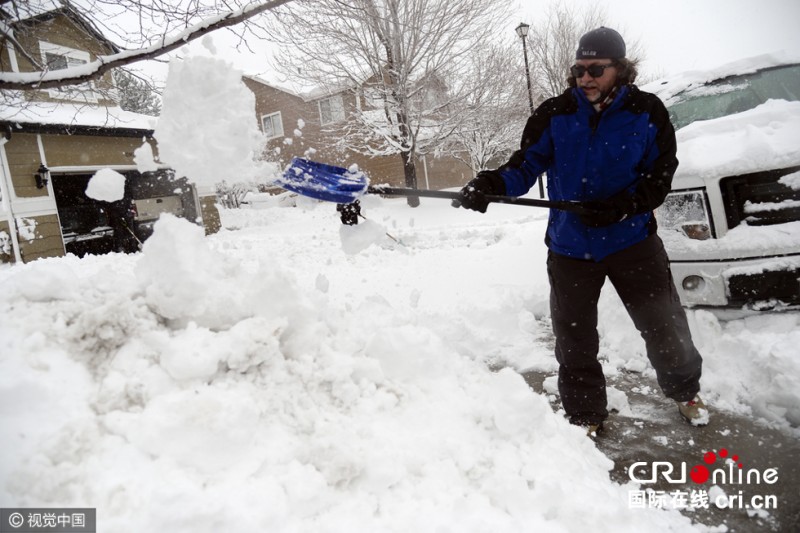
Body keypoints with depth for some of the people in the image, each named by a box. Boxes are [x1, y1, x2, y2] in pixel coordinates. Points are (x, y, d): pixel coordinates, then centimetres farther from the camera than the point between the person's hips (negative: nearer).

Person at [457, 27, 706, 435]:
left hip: (632, 240, 0)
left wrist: (622, 205, -22)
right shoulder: (554, 115, -5)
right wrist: (491, 184, -28)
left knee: (664, 326, 12)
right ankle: (585, 415, 29)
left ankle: (684, 391, 42)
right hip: (570, 247, 1)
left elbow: (660, 176, -4)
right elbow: (526, 166, -8)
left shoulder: (647, 112, -5)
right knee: (573, 339, 8)